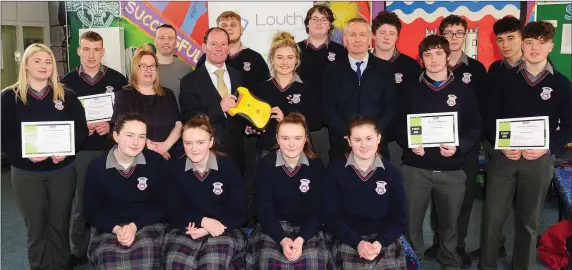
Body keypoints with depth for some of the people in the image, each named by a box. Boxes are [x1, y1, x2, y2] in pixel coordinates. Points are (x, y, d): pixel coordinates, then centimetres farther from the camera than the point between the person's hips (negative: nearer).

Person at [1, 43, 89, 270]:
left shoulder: (66, 96, 3)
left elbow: (81, 130, 1)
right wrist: (25, 153, -20)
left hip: (63, 170, 1)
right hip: (26, 173, -1)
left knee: (60, 225, 10)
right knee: (35, 227, 10)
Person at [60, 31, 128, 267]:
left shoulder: (117, 79, 0)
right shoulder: (67, 81, 3)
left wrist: (111, 126, -14)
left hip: (111, 150, -1)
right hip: (80, 152, 1)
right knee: (81, 202, 10)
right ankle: (78, 252, 23)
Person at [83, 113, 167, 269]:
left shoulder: (156, 162, -4)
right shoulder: (96, 167, -1)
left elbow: (161, 205, 1)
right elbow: (91, 212, 4)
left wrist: (134, 226, -14)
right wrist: (116, 228, -14)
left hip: (147, 224, 0)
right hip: (108, 228, 1)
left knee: (147, 254, -33)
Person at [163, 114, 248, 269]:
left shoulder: (228, 167, -4)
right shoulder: (177, 169, 3)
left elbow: (239, 214, -4)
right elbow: (174, 213, 2)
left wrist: (207, 231, -17)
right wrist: (203, 221, -17)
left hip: (224, 230, -2)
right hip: (187, 230, 2)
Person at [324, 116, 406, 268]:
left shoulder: (391, 172, 2)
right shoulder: (336, 170, -3)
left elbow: (398, 219, 4)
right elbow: (331, 217, -4)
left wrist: (379, 242, -14)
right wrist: (358, 242, -16)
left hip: (384, 240, 2)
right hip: (347, 240, -1)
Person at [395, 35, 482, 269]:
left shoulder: (463, 90, 5)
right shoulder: (411, 89, 7)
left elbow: (475, 127, 4)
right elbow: (400, 124, 6)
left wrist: (459, 147, -14)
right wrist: (409, 144, -13)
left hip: (451, 169, 0)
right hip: (416, 167, 0)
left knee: (449, 221, 12)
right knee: (411, 220, 6)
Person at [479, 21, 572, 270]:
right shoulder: (507, 81, 6)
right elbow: (490, 120, 4)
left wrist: (548, 147, -14)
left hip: (539, 161, 0)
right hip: (504, 157, 1)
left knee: (528, 220, 12)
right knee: (492, 217, 2)